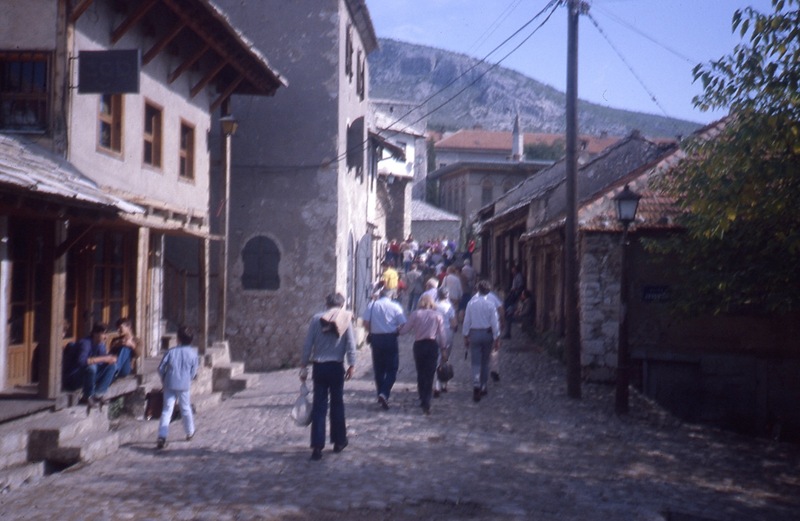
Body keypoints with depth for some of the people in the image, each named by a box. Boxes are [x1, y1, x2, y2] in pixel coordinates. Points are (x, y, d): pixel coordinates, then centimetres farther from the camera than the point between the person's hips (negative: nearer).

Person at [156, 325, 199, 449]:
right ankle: (190, 432, 33)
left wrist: (163, 379, 14)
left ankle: (162, 437, -10)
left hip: (170, 384, 0)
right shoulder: (193, 353, -4)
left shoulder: (171, 351, -4)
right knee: (186, 409, 17)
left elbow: (161, 367, -1)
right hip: (184, 385, 0)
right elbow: (193, 372, -1)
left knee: (167, 410, 1)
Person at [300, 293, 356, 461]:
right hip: (336, 366, 0)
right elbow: (350, 344, -5)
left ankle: (317, 446, -2)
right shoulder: (346, 318, -1)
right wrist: (352, 365, 1)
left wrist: (303, 366, 5)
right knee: (337, 403, 14)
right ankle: (339, 441, 23)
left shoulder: (316, 319, 0)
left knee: (319, 406, 3)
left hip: (319, 366, 1)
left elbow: (307, 344, 0)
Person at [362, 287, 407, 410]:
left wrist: (371, 332, 12)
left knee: (379, 369, 15)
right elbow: (402, 325, -8)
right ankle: (384, 393, -15)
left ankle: (380, 395, 21)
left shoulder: (372, 305, 0)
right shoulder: (395, 306, -5)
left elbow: (365, 323, -5)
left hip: (376, 338, 3)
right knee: (392, 369, 4)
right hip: (390, 338, -3)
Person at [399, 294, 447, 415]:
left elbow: (404, 330, -4)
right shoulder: (437, 315, 2)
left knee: (420, 374, 15)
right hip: (432, 345, 0)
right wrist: (443, 350, 8)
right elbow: (442, 335, 2)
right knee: (429, 375, 1)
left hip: (419, 345, 0)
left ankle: (422, 399, 20)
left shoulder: (415, 314, -1)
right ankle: (426, 403, -8)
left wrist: (398, 330, 17)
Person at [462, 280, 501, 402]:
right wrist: (497, 338, -1)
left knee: (476, 362, 1)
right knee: (485, 361, 15)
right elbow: (495, 322, -8)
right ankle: (483, 387, 22)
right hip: (487, 333, 0)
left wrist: (466, 336, 9)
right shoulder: (490, 304, -9)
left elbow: (467, 321, 0)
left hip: (474, 334, 0)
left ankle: (476, 384, -20)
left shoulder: (471, 303, -4)